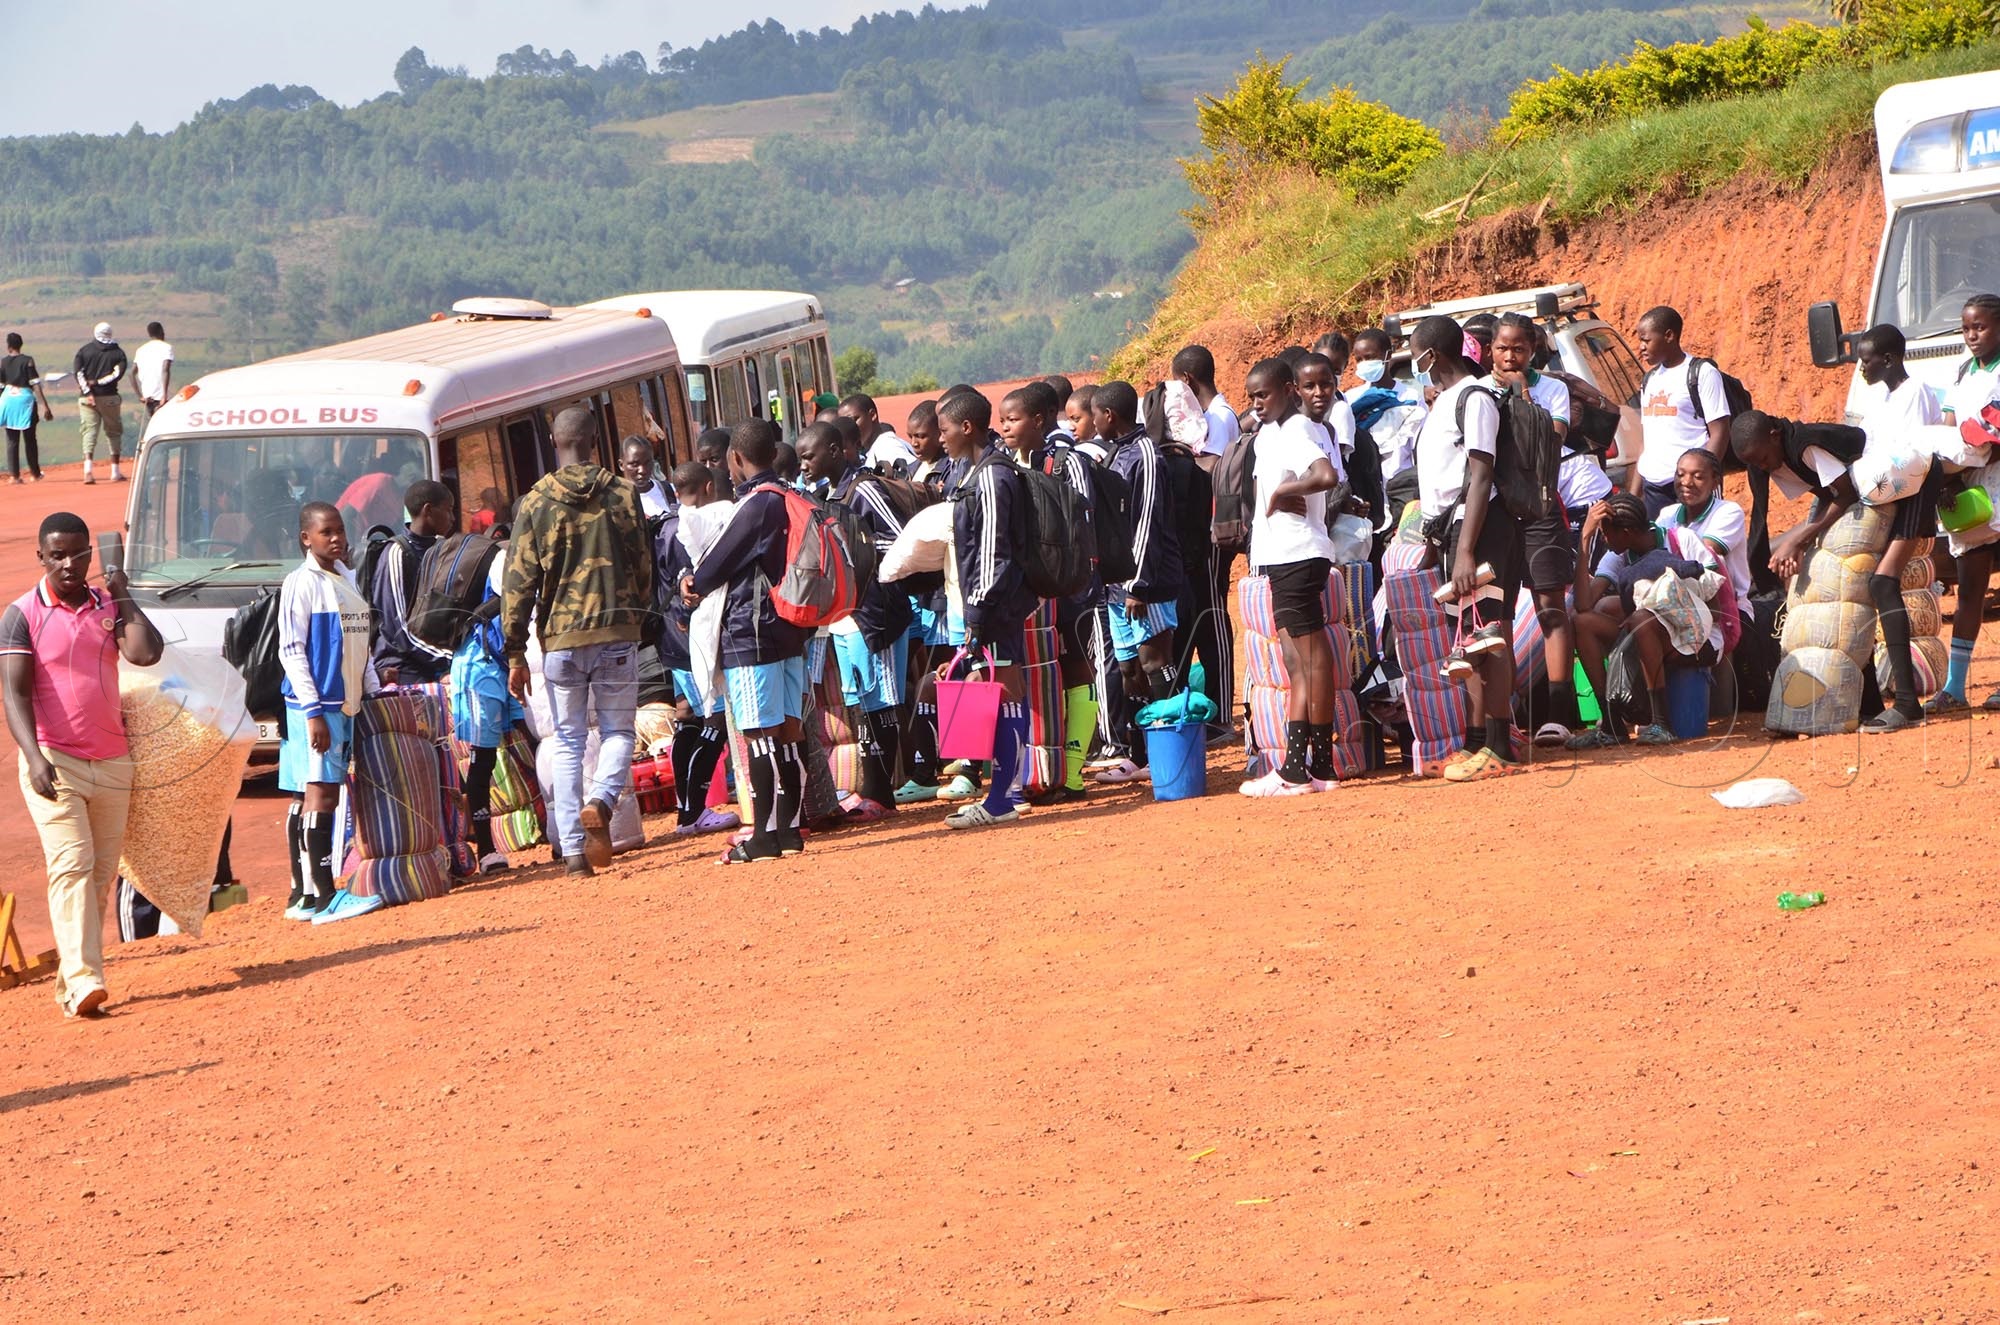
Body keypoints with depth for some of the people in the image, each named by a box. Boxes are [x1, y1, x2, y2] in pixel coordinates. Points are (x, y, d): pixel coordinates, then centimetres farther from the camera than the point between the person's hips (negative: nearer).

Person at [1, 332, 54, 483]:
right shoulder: (28, 361, -6)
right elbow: (36, 385, -10)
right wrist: (45, 407, -10)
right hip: (25, 398, -1)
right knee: (29, 439, 12)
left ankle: (13, 475, -2)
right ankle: (35, 473, 21)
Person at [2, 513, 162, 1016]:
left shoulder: (108, 607, 10)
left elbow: (146, 653, -6)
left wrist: (123, 596, -2)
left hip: (112, 762, 5)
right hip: (54, 762, -5)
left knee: (102, 873, 5)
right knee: (71, 866, -16)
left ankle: (68, 981, 13)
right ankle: (83, 981, -24)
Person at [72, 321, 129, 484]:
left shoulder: (85, 350, 5)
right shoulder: (117, 352, 4)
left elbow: (78, 373, -6)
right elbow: (118, 373, -9)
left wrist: (88, 391, -10)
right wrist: (98, 382, -7)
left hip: (88, 397, 0)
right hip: (109, 397, 0)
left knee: (89, 430, 0)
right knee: (113, 431, 11)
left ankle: (88, 467, -19)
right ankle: (115, 471, 11)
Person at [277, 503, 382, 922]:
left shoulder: (347, 580, 17)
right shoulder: (301, 584, -8)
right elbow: (291, 650, -12)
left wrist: (374, 691, 15)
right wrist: (313, 711, -18)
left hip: (346, 705, 8)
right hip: (315, 705, -8)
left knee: (306, 799, 10)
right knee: (319, 794, -13)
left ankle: (302, 895, 11)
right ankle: (322, 897, -17)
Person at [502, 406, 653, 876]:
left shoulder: (535, 503, -2)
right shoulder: (622, 495, 1)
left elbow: (519, 581, -2)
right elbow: (644, 567, 7)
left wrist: (515, 654, 3)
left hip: (561, 639, 0)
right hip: (617, 632, 0)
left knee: (568, 742, 8)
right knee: (618, 731, 11)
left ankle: (573, 851, 3)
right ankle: (600, 800, -19)